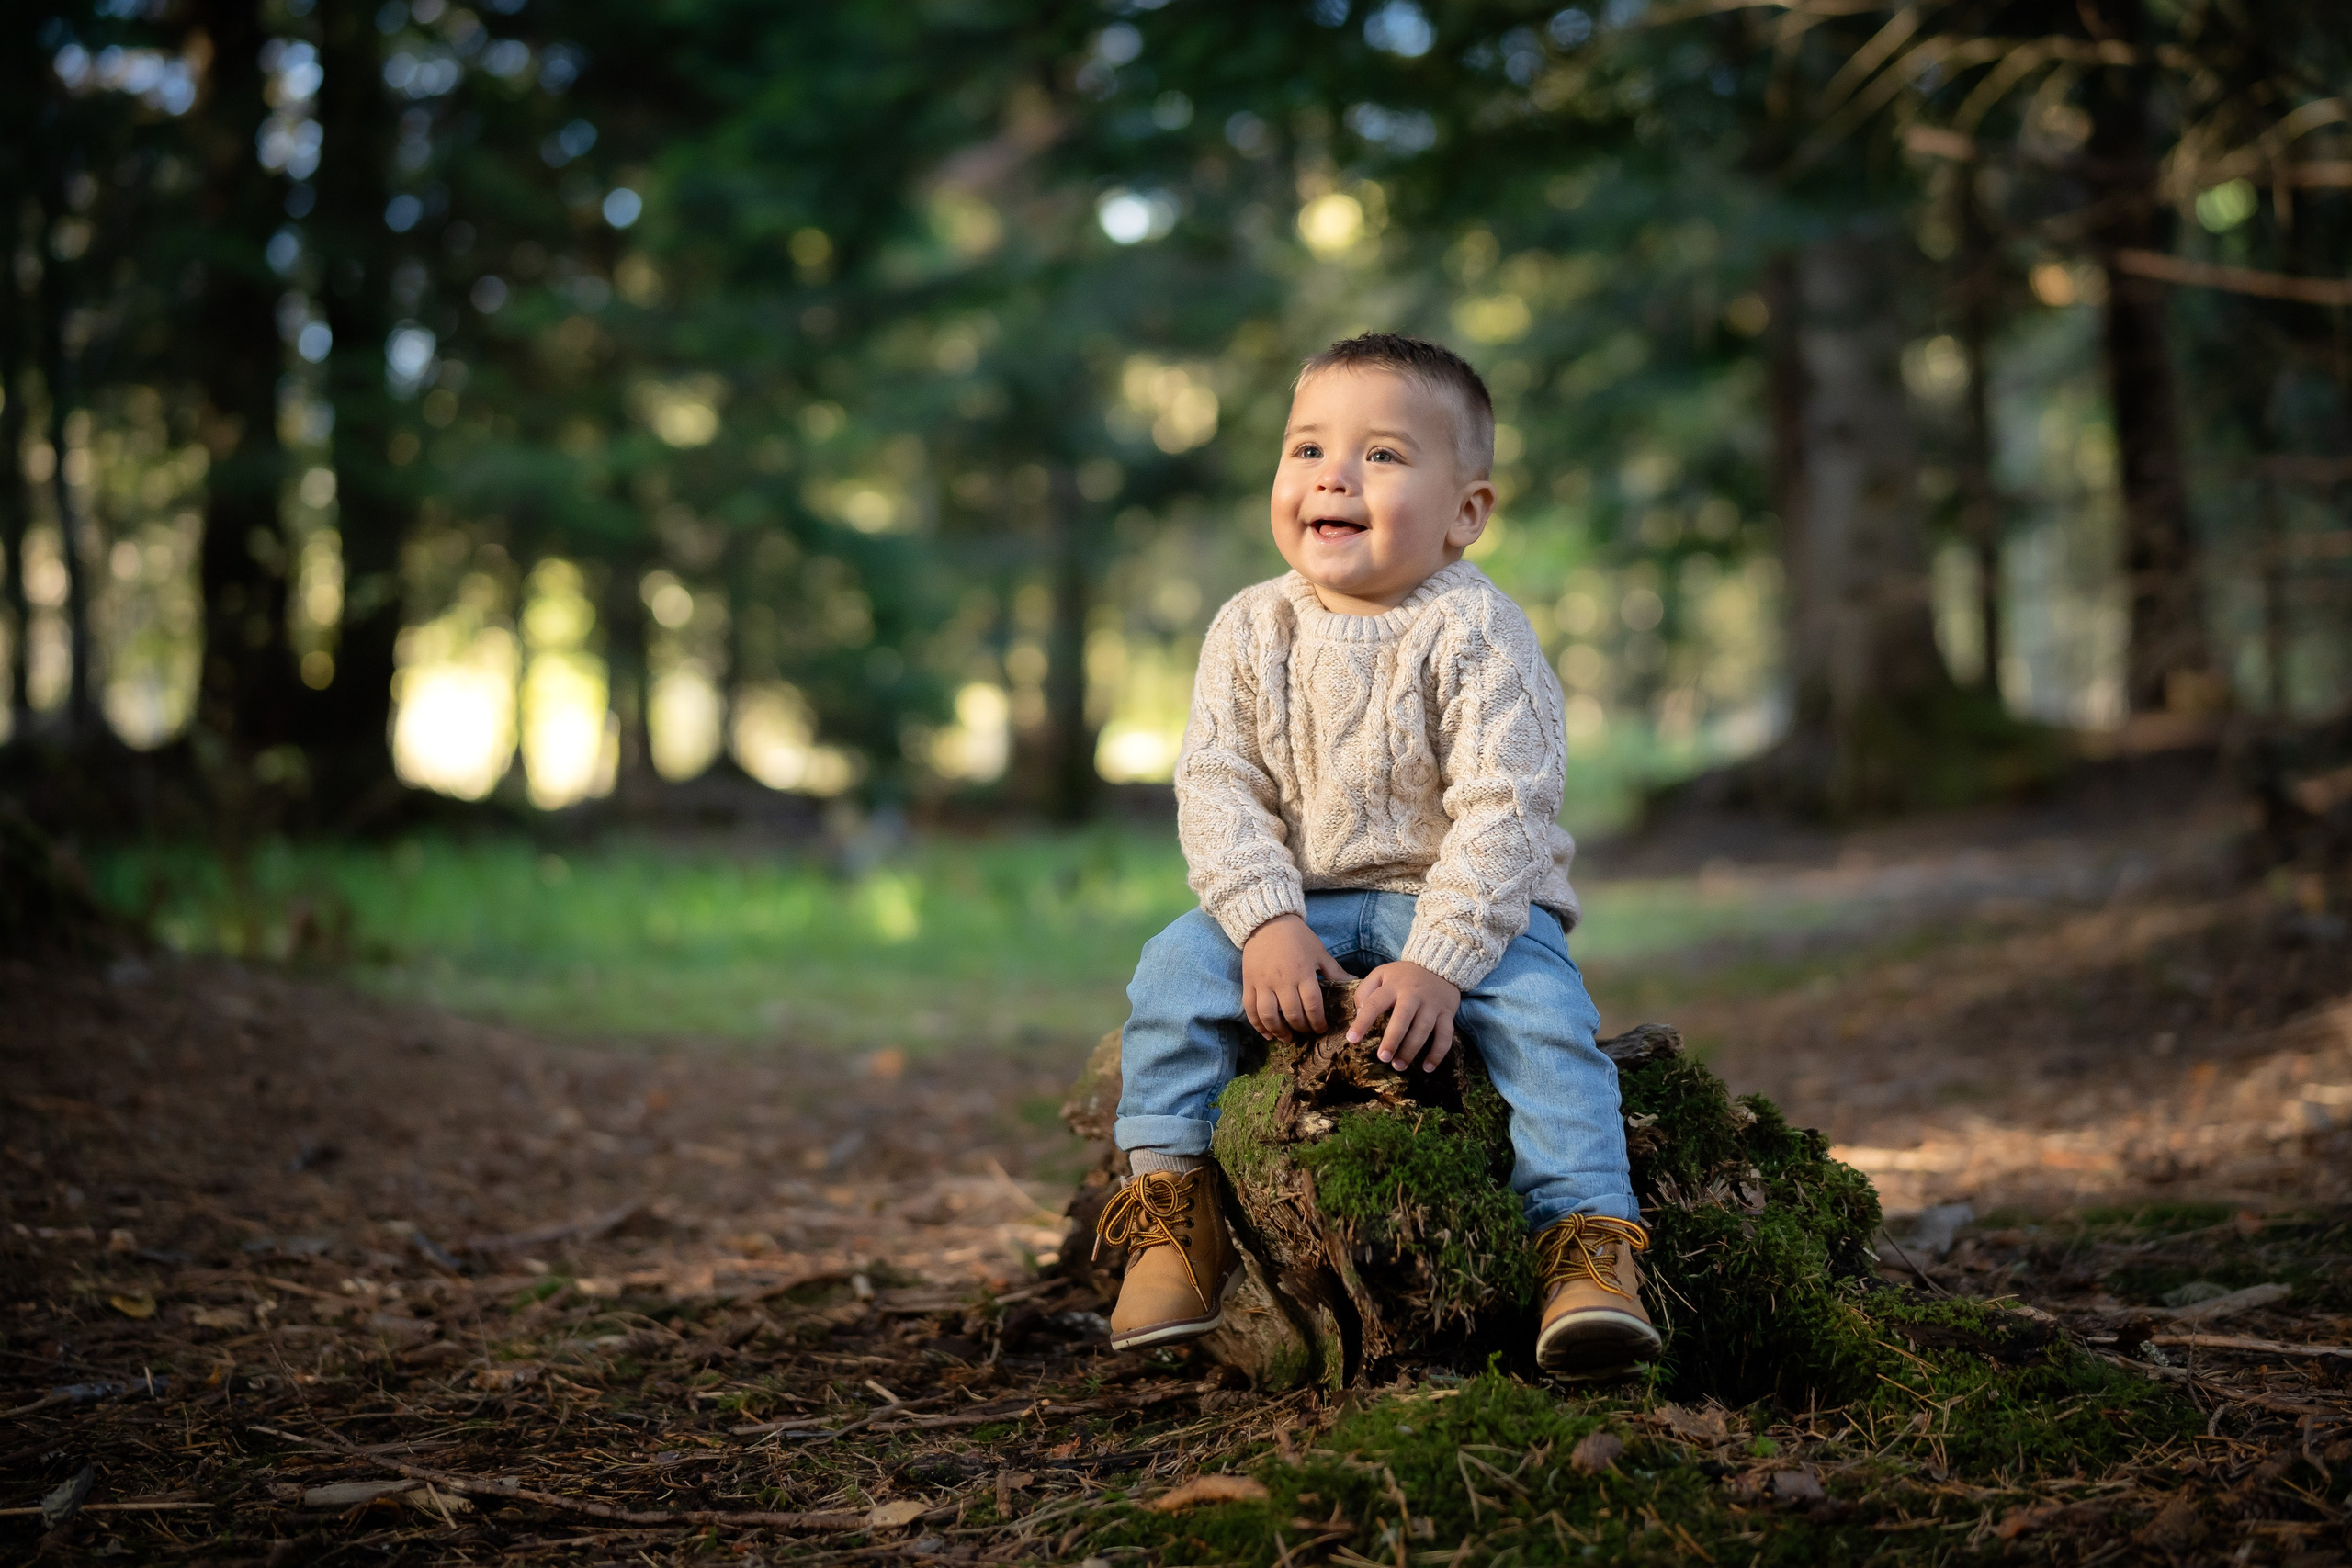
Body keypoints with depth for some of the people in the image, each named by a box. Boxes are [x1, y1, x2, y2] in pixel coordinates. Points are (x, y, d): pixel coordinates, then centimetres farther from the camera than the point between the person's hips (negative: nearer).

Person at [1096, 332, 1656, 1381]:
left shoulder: (1478, 636, -14)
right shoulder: (1251, 632, -1)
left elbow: (1501, 813, -20)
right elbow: (1216, 785, -4)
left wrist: (1439, 962, -29)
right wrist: (1266, 922, -20)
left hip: (1465, 903, -3)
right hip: (1298, 900, 3)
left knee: (1541, 1008, -30)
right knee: (1177, 966, -19)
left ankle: (1588, 1240, -23)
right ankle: (1172, 1208, -8)